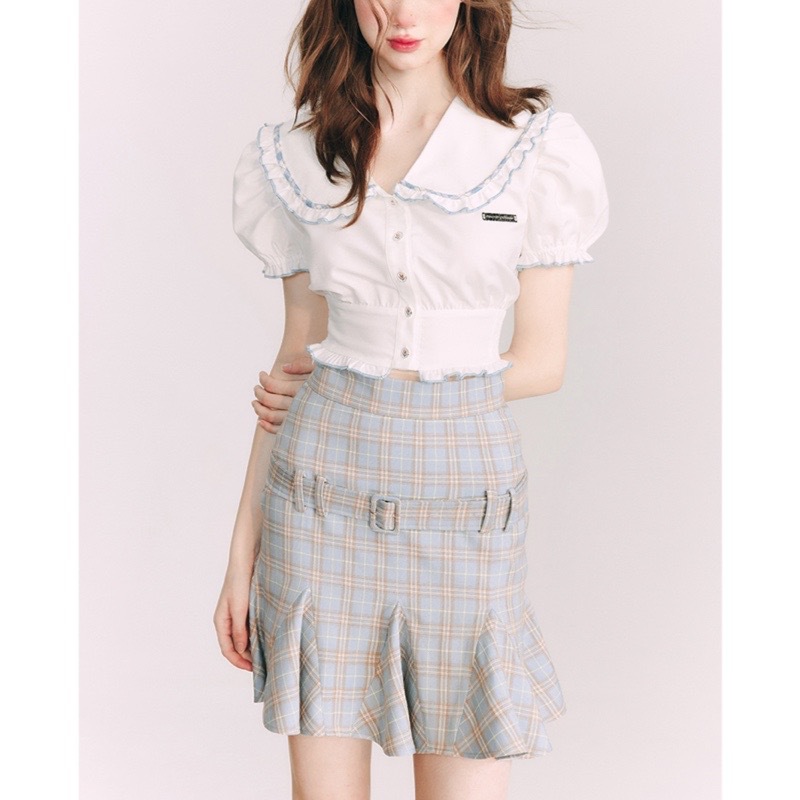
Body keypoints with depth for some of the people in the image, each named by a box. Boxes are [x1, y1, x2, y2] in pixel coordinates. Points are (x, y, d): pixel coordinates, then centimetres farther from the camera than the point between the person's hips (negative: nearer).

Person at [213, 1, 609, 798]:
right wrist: (243, 551, 6)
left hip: (464, 501, -1)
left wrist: (387, 388, -4)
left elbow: (543, 360, 1)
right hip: (322, 499, 2)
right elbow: (295, 364, 7)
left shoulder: (541, 149, -3)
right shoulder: (297, 155, 3)